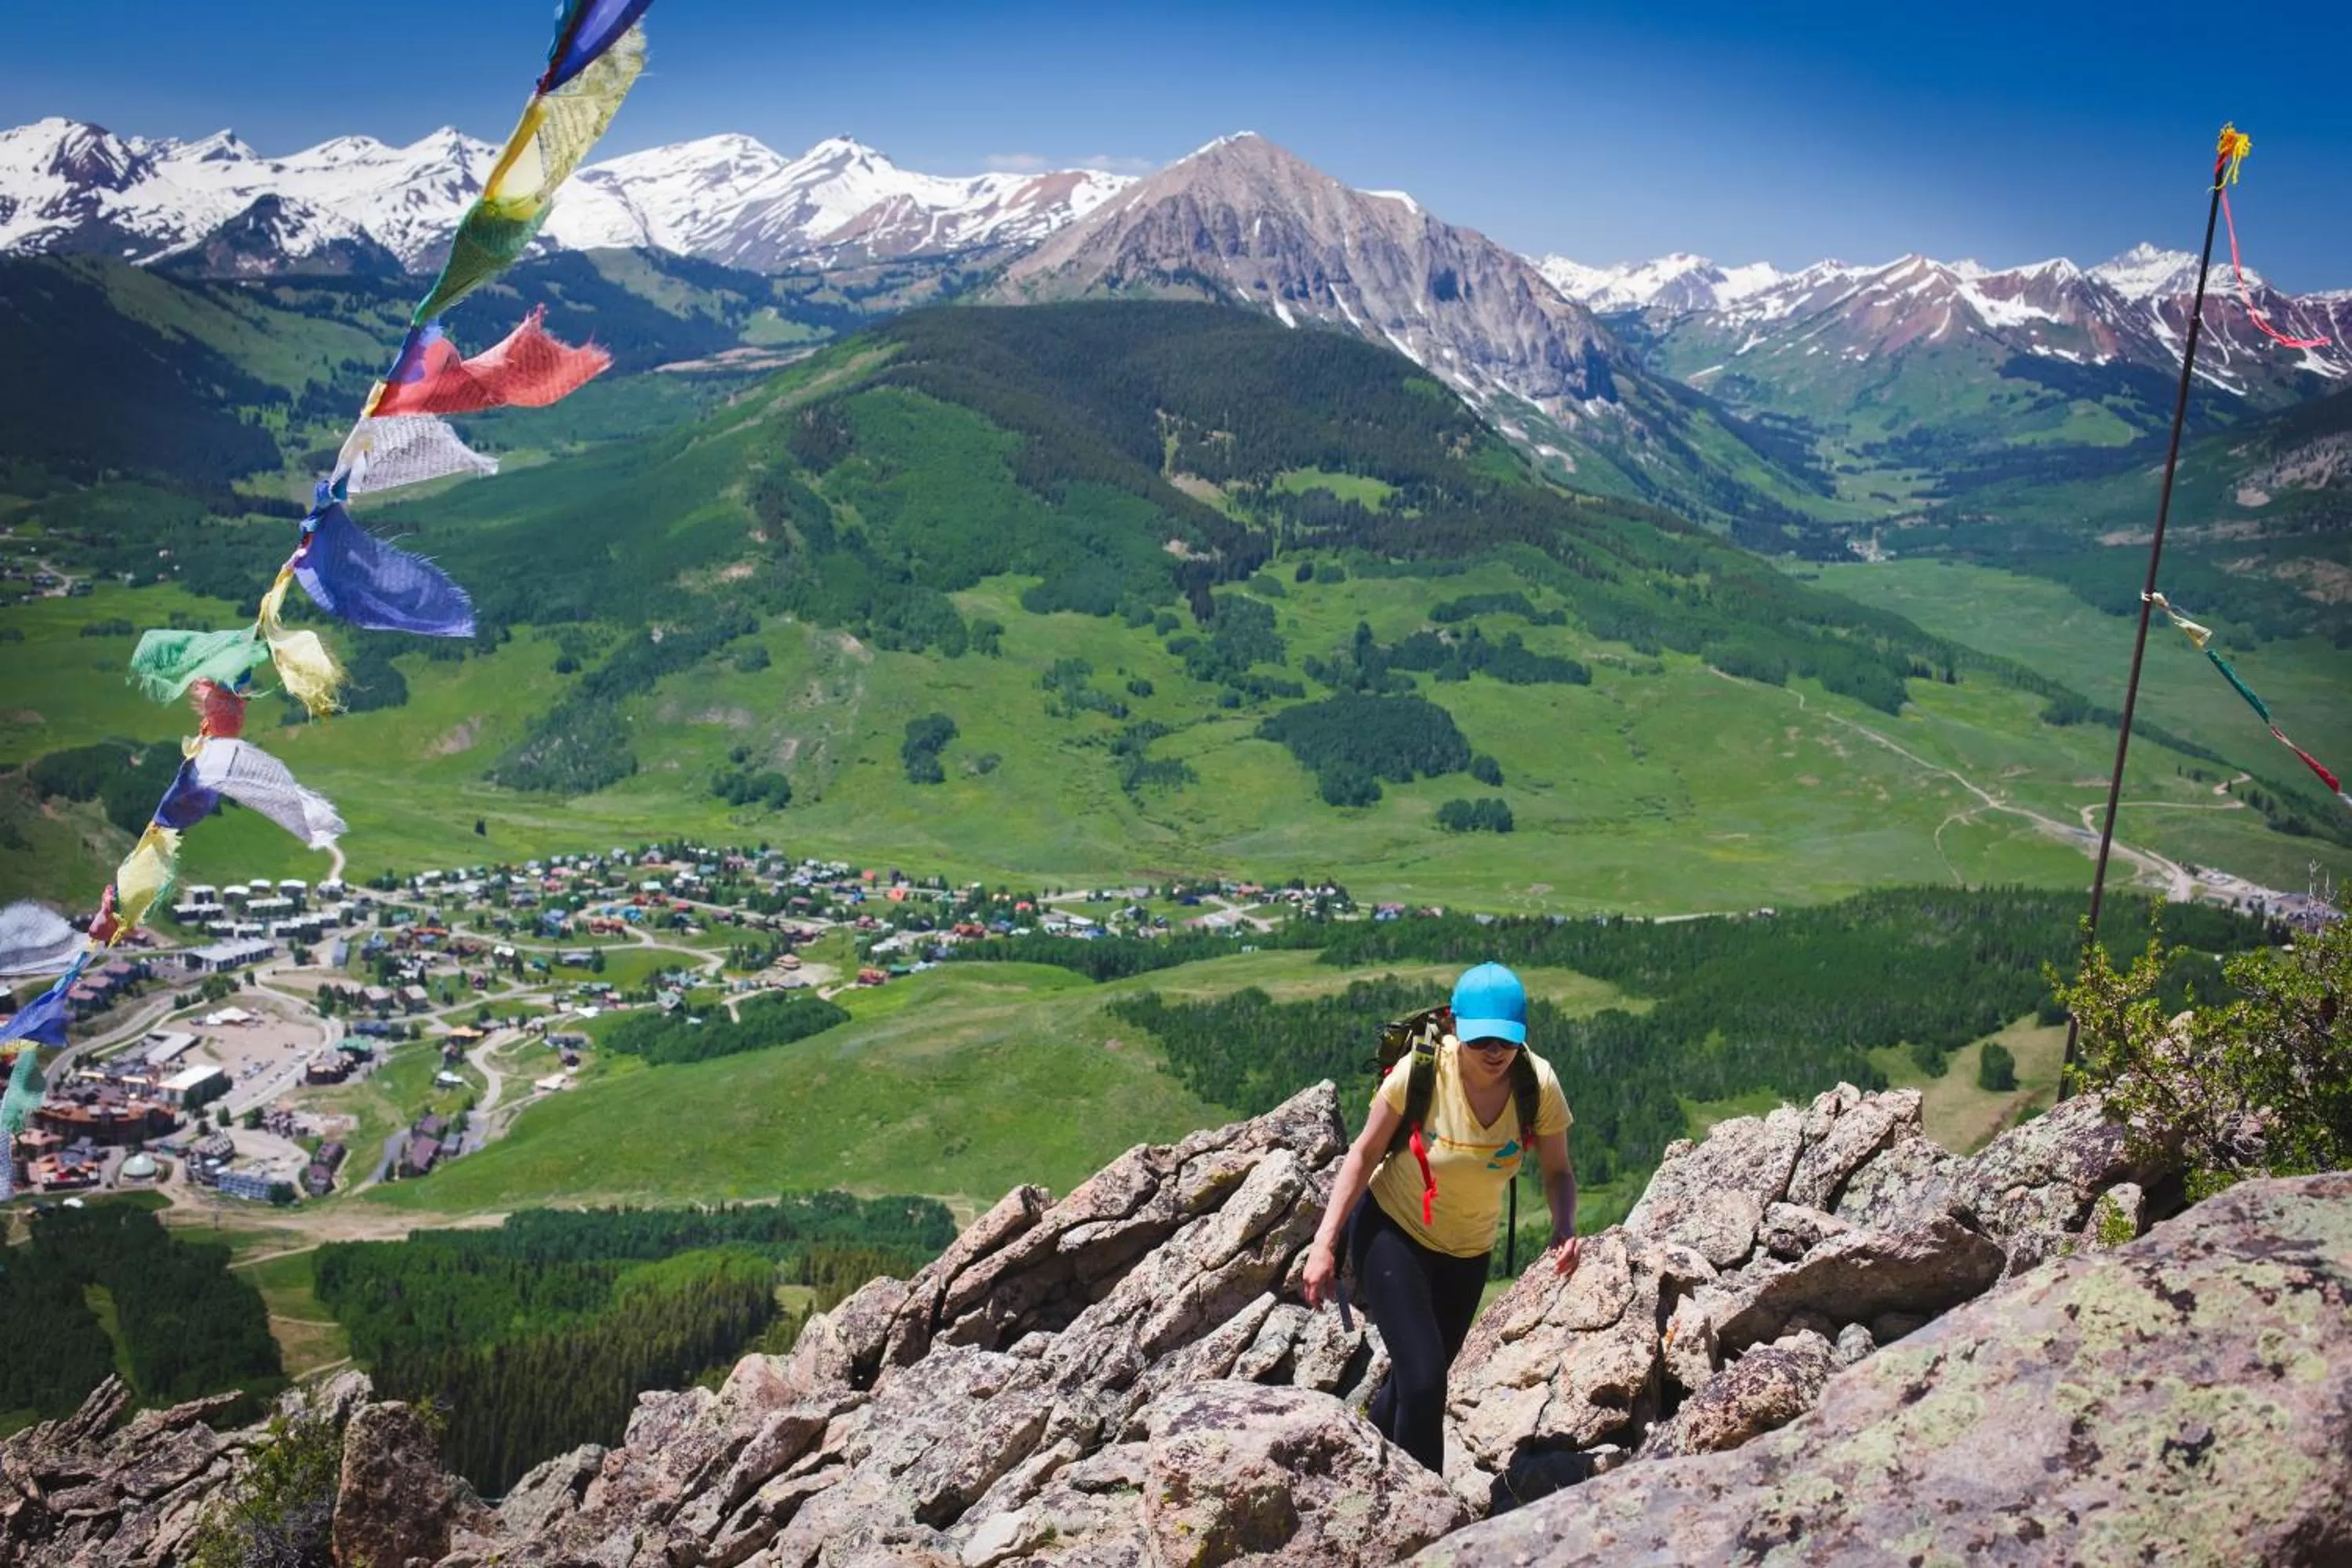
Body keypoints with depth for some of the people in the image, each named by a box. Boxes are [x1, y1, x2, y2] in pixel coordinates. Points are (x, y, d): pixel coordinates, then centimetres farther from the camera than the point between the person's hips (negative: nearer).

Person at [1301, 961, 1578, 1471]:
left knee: (1413, 1381, 19)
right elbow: (1365, 1152, -15)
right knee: (1424, 1378, -19)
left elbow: (1557, 1172, -7)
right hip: (1392, 1232, -4)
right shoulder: (1421, 1071, -28)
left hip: (1467, 1252, 4)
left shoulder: (1539, 1085, -22)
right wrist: (1324, 1243, -18)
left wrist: (1564, 1227, -29)